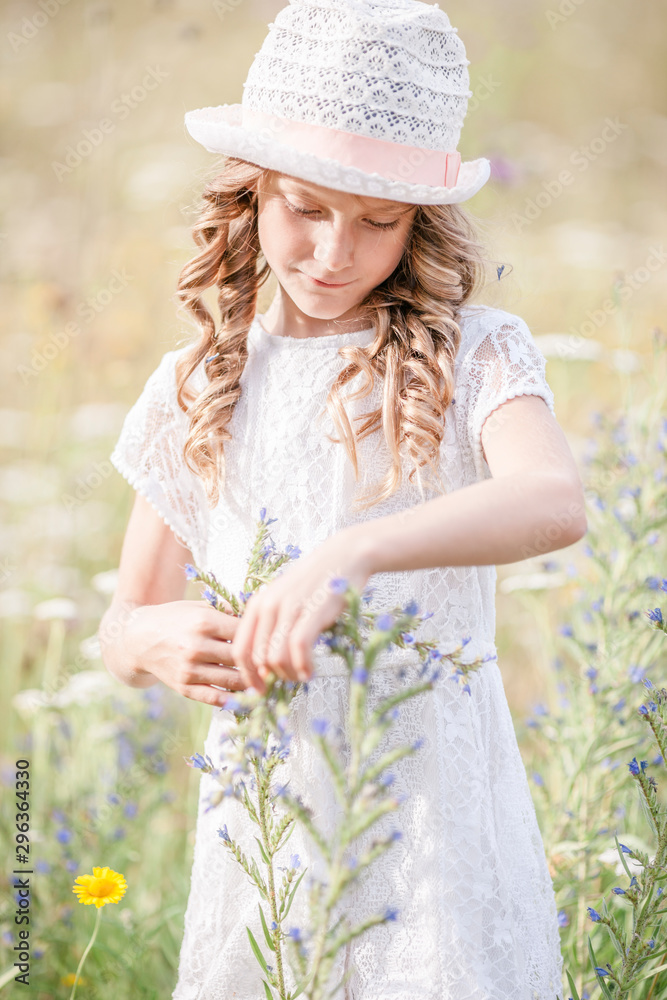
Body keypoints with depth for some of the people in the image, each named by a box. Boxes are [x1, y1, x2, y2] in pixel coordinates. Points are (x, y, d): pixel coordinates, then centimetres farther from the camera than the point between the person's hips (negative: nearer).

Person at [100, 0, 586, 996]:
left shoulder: (473, 355, -5)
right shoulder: (198, 388, 6)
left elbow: (555, 501, -27)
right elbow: (123, 625, 11)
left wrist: (344, 553, -40)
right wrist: (160, 639, -13)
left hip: (433, 801, -3)